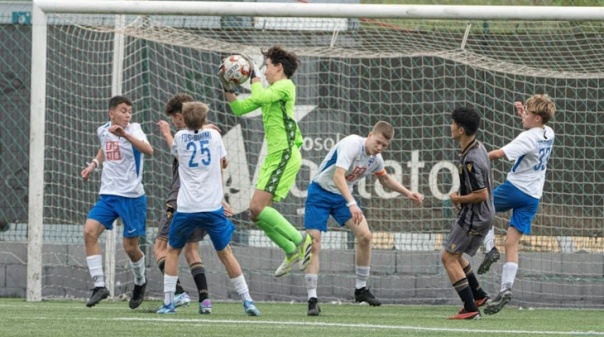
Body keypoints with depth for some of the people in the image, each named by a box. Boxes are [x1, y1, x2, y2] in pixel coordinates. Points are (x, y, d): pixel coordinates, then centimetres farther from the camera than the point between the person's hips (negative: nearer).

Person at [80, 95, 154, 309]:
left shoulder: (133, 130, -10)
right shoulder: (103, 131, 5)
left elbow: (148, 150, -31)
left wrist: (124, 134, -42)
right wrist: (94, 164, 15)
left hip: (132, 197, -4)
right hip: (108, 195, 4)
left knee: (130, 247, 1)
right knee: (90, 232, -17)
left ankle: (140, 282, 32)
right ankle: (99, 285, -15)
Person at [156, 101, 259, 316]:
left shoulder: (180, 137, 3)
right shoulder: (214, 135, 4)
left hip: (187, 208, -1)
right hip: (213, 206, 1)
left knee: (173, 250, 15)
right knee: (225, 252, 10)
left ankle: (168, 303, 9)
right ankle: (247, 301, 7)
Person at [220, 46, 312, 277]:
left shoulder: (285, 86, -6)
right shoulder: (271, 90, 21)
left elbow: (260, 97, -24)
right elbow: (239, 108, 23)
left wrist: (254, 75, -10)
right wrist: (227, 88, 11)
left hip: (284, 155, -10)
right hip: (274, 156, 10)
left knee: (257, 207, -18)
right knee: (256, 212, 6)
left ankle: (300, 241, -13)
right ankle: (292, 252, 11)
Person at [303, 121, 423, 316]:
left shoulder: (376, 158, -2)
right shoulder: (351, 145, -26)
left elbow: (385, 179, 22)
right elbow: (338, 177, -39)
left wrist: (408, 193, 11)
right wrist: (352, 204, -50)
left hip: (342, 196, 6)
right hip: (320, 192, -6)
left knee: (365, 235, -9)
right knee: (313, 244, -15)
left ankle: (361, 289, 6)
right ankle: (312, 299, -11)